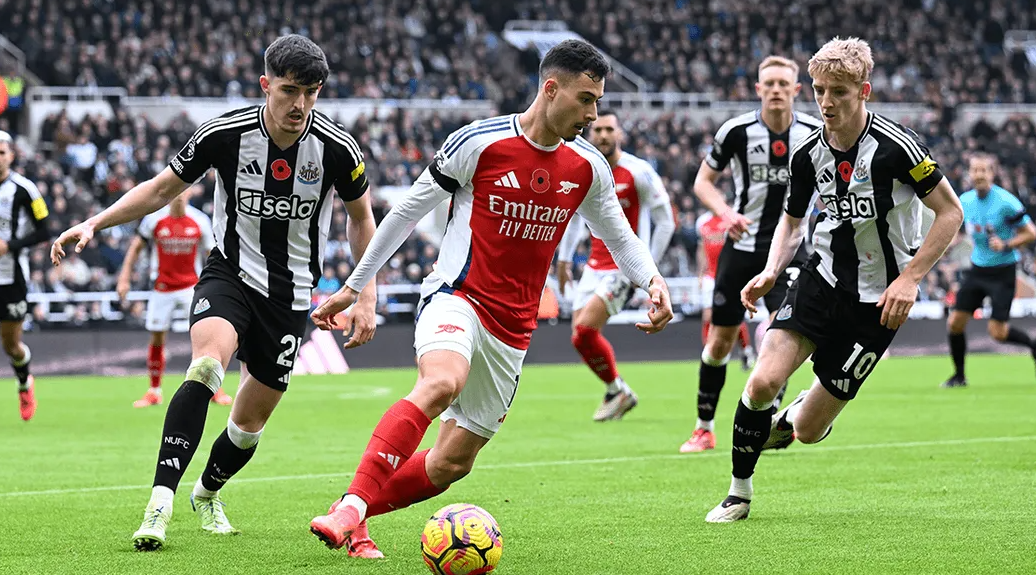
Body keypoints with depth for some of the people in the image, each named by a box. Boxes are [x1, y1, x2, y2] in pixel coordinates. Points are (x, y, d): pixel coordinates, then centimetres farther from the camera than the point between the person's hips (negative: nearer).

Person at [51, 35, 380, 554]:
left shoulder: (337, 149, -13)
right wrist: (94, 223, -11)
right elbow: (162, 188, -1)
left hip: (291, 292, 2)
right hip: (230, 273, -1)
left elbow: (361, 218, 6)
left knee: (251, 420, 8)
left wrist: (366, 299, 1)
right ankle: (161, 500, -35)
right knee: (208, 363, -32)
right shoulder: (225, 134, -14)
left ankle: (207, 494, 40)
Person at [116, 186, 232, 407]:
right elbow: (135, 248, 5)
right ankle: (154, 391, 20)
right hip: (162, 287, 1)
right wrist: (124, 279, -1)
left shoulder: (200, 221, -5)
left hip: (191, 285, -1)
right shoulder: (154, 219, -6)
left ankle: (214, 389, -2)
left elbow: (212, 255, 5)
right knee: (157, 339, 5)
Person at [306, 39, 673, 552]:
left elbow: (619, 237, 19)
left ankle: (349, 520, 18)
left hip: (512, 330, 6)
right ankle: (351, 505, -39)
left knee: (450, 464, 2)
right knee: (442, 382, -37)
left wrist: (652, 280, -3)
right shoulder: (478, 143, -10)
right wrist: (352, 288, 3)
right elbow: (408, 210, 0)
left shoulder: (588, 168, 4)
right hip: (457, 298, -5)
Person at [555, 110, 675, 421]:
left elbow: (665, 222, -8)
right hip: (595, 264, 7)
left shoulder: (639, 173, -12)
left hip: (626, 266, -7)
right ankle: (619, 392, 22)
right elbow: (574, 215, 22)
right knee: (581, 336, 3)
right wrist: (564, 258, 18)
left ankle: (616, 390, 2)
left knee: (584, 330, -18)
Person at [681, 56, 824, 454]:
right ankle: (704, 428, 22)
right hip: (742, 243, 0)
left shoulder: (814, 132, -5)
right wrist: (725, 212, -16)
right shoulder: (736, 131, -8)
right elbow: (703, 181, 1)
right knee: (720, 341, 5)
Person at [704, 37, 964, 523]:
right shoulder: (808, 154, -1)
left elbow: (950, 213, -10)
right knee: (764, 381, -18)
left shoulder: (895, 146, -17)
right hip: (821, 279, 4)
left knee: (809, 430, -2)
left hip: (877, 301, -4)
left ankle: (783, 424, 38)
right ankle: (739, 493, 3)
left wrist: (909, 278, -16)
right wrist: (771, 272, -1)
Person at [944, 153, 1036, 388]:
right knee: (955, 323, -2)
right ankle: (959, 375, 14)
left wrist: (1006, 245, -26)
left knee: (998, 332, -9)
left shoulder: (1006, 202, -17)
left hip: (1002, 271, -6)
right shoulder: (965, 201, 1)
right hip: (978, 269, 6)